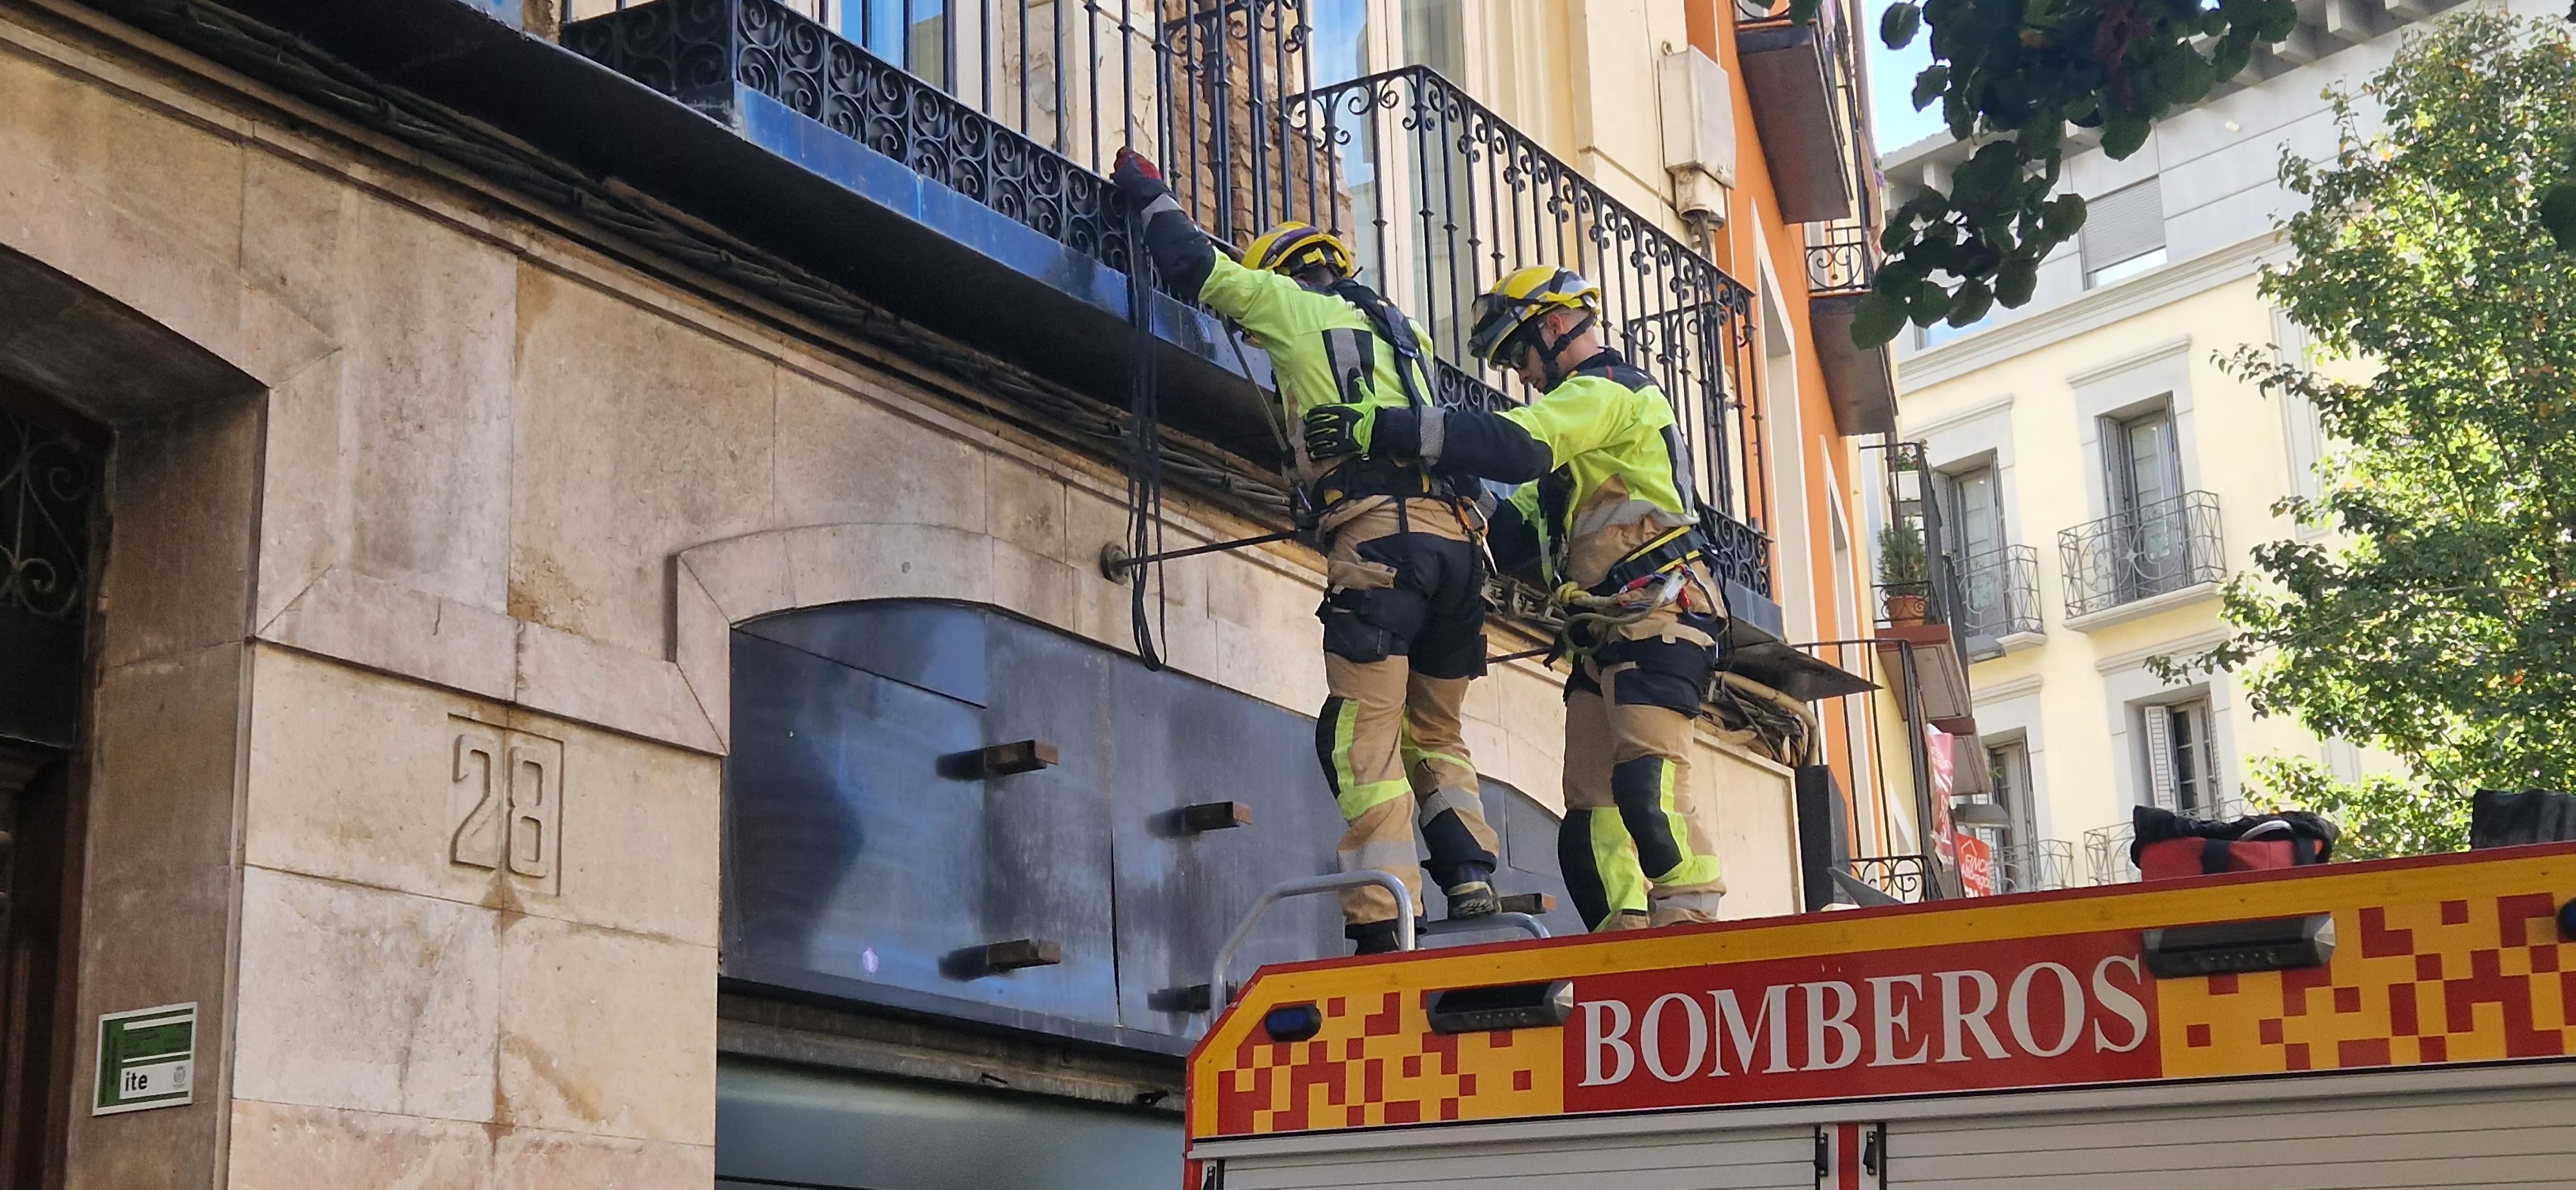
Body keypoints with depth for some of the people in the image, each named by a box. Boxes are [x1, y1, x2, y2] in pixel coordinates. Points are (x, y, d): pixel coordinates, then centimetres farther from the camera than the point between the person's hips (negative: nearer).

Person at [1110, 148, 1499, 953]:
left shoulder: (1294, 305, 13)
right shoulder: (1398, 329, 30)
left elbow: (1195, 267, 18)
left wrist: (1151, 196, 35)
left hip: (1378, 536, -7)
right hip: (1455, 537, 7)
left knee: (1364, 738, -8)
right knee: (1435, 735, 16)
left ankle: (1382, 923, -17)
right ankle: (1474, 890, 2)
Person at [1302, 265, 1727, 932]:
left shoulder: (1606, 391, -4)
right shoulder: (1587, 410, 29)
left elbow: (1512, 446, -21)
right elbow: (1522, 524, 24)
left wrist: (1376, 431, -24)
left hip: (1656, 622, -10)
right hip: (1604, 635, 10)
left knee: (1648, 787, -21)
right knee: (1592, 804, 2)